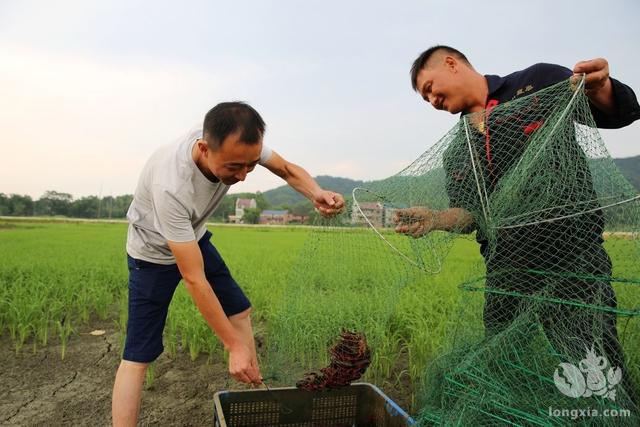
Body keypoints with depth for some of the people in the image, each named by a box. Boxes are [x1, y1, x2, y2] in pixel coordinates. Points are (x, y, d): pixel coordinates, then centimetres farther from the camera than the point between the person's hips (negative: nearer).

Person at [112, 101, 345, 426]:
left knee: (239, 310, 9)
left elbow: (288, 170, -7)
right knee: (138, 355, -9)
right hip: (155, 253, -6)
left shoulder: (236, 145, -26)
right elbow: (194, 280, -36)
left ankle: (257, 389, 26)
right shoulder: (171, 186, -42)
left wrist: (317, 194, -31)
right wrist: (235, 346, -30)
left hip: (194, 239, 6)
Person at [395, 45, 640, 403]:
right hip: (505, 276, 5)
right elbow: (470, 216, 13)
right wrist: (435, 219, -7)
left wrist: (600, 91, -18)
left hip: (573, 263, -5)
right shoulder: (455, 154, 15)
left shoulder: (538, 83, 3)